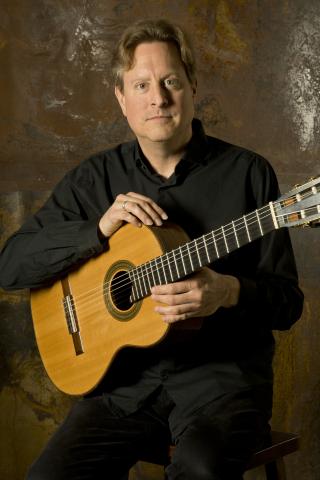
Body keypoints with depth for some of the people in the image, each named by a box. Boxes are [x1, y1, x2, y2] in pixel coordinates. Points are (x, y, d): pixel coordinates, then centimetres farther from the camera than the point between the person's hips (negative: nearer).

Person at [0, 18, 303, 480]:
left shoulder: (248, 173, 0)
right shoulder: (94, 178, 7)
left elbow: (288, 301, 1)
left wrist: (228, 293, -21)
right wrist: (99, 229, -11)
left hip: (222, 372, -2)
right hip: (124, 378, 3)